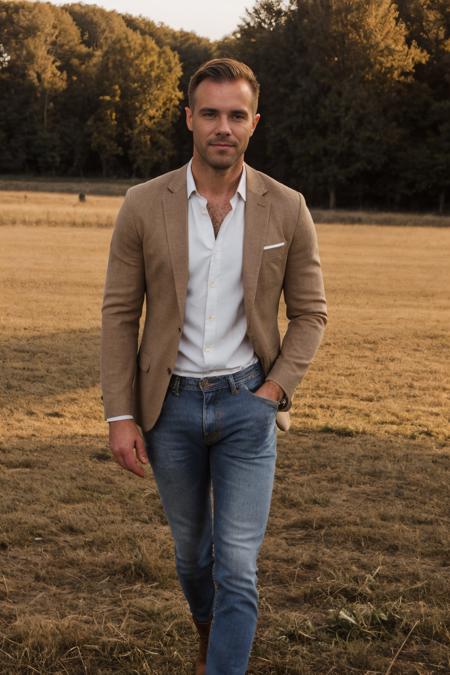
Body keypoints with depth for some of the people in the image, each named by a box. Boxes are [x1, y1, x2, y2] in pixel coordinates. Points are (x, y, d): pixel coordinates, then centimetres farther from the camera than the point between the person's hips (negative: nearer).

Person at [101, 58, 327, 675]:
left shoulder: (287, 210, -6)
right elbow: (119, 315, -3)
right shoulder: (144, 206, -7)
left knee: (238, 565, -7)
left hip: (246, 402, -1)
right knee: (191, 546, 20)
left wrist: (273, 390, -10)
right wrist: (121, 416, -7)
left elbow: (309, 313, 3)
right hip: (170, 402, 2)